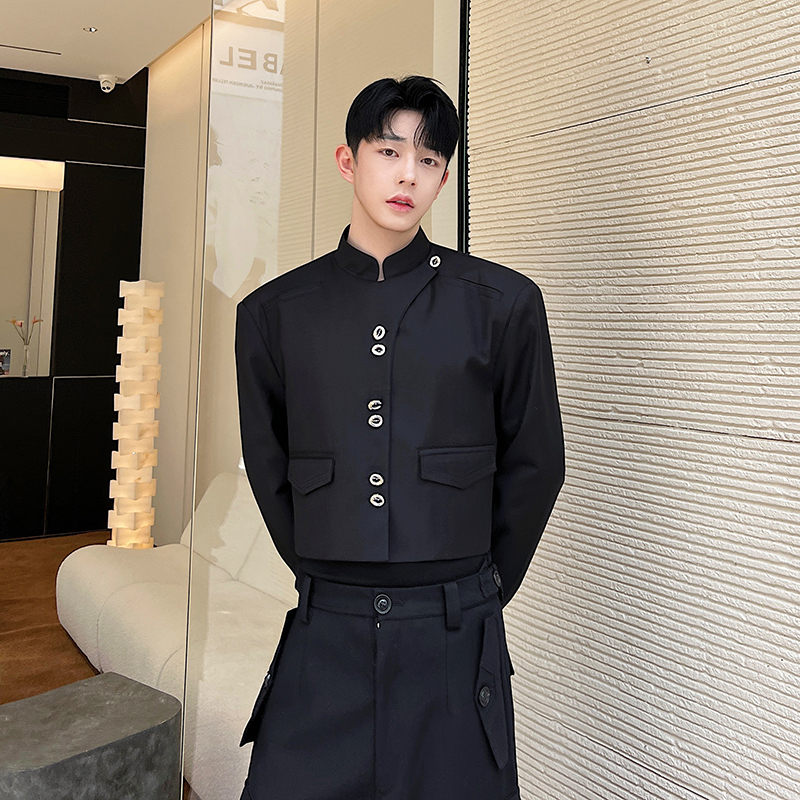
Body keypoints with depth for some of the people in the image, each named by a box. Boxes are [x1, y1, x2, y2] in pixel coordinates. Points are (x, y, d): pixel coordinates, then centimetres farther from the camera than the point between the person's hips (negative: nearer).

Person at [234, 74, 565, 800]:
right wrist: (329, 580, 11)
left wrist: (476, 590, 9)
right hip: (323, 638, 1)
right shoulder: (274, 312, 3)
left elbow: (535, 465, 5)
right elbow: (269, 470, 11)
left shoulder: (503, 303, -2)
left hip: (455, 641, -1)